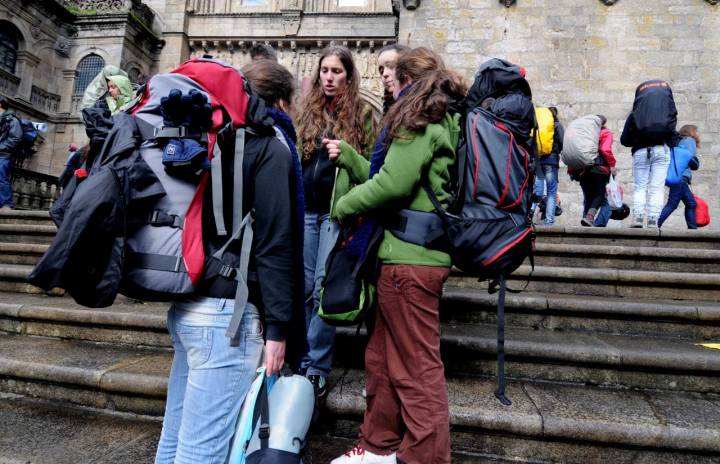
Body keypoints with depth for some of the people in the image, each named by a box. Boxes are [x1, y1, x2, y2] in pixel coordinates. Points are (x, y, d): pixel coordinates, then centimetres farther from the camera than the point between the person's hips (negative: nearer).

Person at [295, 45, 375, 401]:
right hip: (304, 209, 4)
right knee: (301, 288, 6)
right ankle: (299, 362, 20)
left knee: (324, 289, -3)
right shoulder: (307, 112, 15)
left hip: (337, 211, -4)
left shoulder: (363, 114, 4)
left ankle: (317, 368, 11)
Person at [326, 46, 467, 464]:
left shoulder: (419, 120, -8)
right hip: (421, 253, 10)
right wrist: (349, 156, 21)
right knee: (382, 357, 18)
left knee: (417, 367, -1)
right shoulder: (446, 121, 20)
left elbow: (392, 183, -19)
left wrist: (344, 206, -4)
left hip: (410, 257, -10)